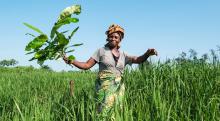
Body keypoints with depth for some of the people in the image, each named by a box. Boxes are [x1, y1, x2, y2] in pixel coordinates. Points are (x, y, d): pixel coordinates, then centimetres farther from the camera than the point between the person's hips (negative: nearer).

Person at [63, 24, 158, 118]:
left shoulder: (123, 55, 13)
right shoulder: (101, 51, 5)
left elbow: (138, 60, 0)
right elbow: (87, 65, 0)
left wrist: (147, 53, -21)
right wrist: (72, 61, -15)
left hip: (119, 88, 4)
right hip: (105, 87, -3)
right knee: (104, 113, -14)